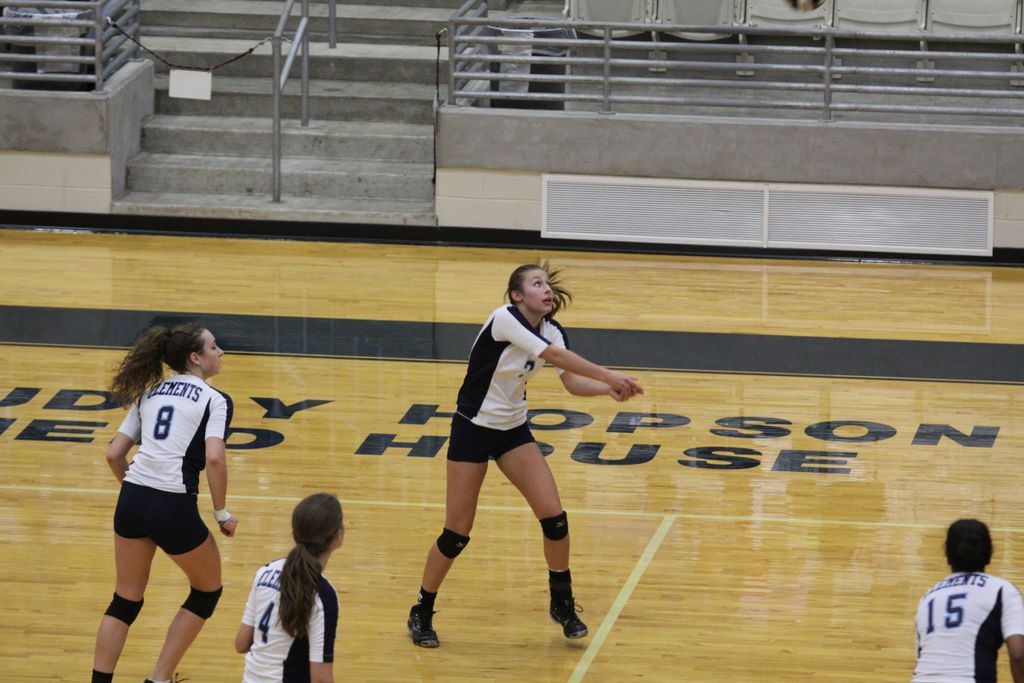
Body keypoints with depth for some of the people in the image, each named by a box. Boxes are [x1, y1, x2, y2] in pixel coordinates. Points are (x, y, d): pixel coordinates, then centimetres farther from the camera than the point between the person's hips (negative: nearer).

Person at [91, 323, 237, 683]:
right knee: (207, 592, 18)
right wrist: (222, 513, -4)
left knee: (125, 600, 18)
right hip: (175, 507, -5)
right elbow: (214, 458, -14)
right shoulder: (215, 400, 0)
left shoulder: (149, 394, 17)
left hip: (132, 501, 5)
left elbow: (114, 454, 15)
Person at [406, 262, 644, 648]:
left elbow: (573, 383, -6)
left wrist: (609, 389, -26)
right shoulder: (504, 319, -24)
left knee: (554, 517, -5)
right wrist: (610, 376, -34)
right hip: (473, 428, -6)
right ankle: (421, 615, 16)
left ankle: (562, 605, 14)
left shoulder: (551, 330, -2)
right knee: (457, 533, -3)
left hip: (513, 430, 6)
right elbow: (555, 356, -33)